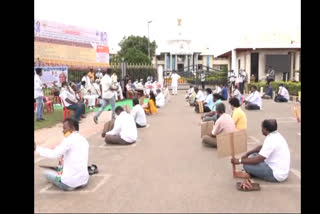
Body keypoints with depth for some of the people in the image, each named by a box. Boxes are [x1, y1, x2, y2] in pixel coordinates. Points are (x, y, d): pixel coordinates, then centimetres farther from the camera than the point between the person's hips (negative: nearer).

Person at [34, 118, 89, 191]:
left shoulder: (69, 139, -12)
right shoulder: (84, 140, 10)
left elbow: (54, 154, -21)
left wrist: (36, 148, -13)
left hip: (70, 184, -7)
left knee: (46, 172, 18)